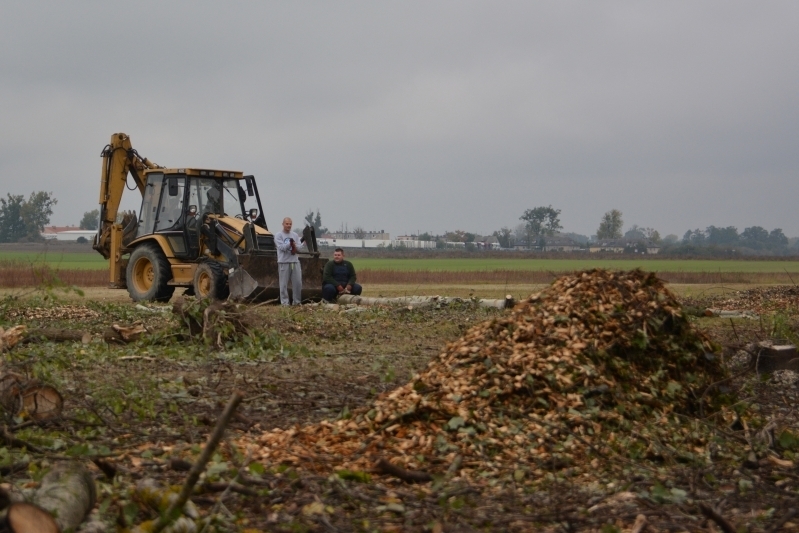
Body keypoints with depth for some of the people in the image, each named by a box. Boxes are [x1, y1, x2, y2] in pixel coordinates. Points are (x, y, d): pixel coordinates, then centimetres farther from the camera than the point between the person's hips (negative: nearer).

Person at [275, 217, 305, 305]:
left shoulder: (295, 235, 14)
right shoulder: (278, 235, -1)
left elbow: (299, 246, 3)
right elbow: (281, 247, -13)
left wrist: (294, 246, -16)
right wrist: (291, 244, -21)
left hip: (295, 262, 5)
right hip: (284, 262, -5)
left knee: (298, 282, 6)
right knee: (284, 284, -1)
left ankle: (297, 301, 18)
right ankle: (284, 302, 5)